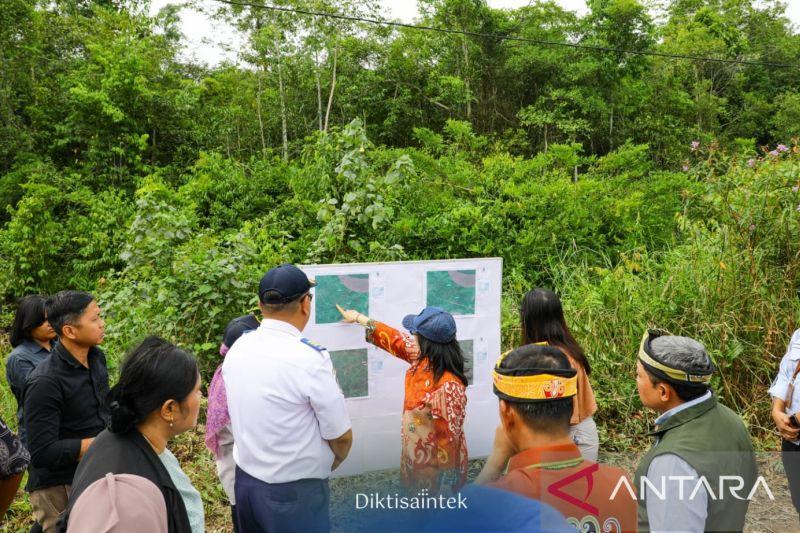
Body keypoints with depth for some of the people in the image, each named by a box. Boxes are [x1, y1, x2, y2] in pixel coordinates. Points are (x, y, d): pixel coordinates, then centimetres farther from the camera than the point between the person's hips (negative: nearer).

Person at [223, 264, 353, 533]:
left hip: (245, 481, 6)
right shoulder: (310, 359, -23)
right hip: (293, 492, -6)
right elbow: (341, 437, -14)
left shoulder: (236, 349, -4)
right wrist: (327, 465, 6)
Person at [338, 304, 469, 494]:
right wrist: (358, 317, 16)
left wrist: (444, 484, -21)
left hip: (436, 466, -8)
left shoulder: (448, 386, -34)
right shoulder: (423, 357, -10)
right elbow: (395, 339, 5)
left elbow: (448, 437, -28)